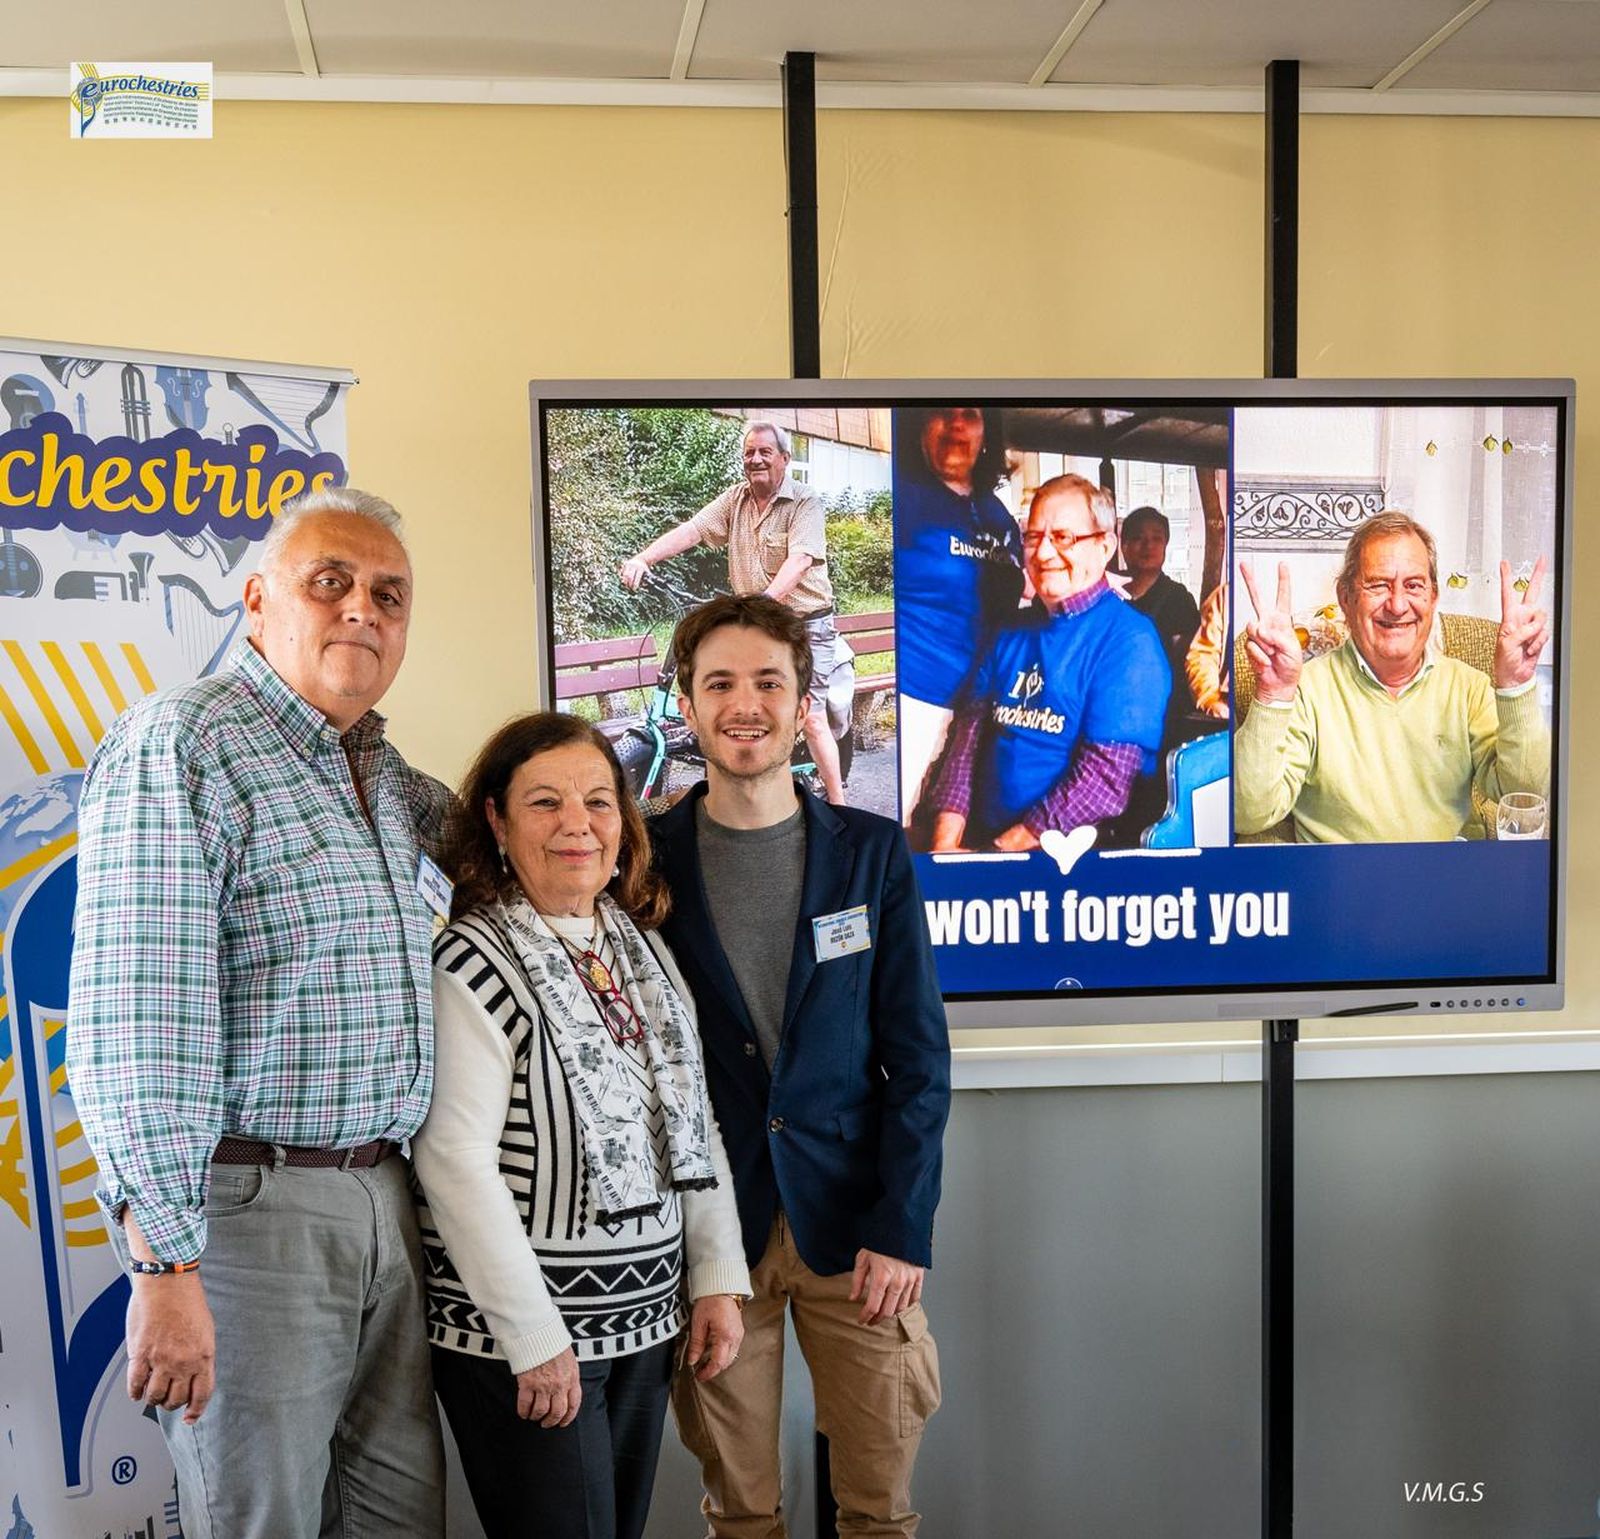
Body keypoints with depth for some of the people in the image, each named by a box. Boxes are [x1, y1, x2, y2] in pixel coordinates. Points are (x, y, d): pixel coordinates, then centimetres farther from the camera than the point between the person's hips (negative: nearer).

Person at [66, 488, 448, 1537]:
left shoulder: (384, 770, 12)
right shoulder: (179, 748, -13)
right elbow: (135, 1026, -20)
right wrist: (165, 1264, -23)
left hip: (385, 1202, 8)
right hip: (253, 1208, -8)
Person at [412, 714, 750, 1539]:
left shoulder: (643, 949, 8)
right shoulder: (475, 962, -14)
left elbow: (693, 1122, 12)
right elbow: (454, 1160, -19)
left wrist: (717, 1278, 6)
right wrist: (535, 1339, -18)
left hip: (643, 1324, 7)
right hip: (525, 1340, -7)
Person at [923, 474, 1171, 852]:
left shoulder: (1129, 641, -6)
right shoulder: (1013, 633, 17)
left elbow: (1105, 779, -15)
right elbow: (970, 733, 10)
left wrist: (1008, 848, -16)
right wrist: (946, 840, -5)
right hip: (977, 841, 6)